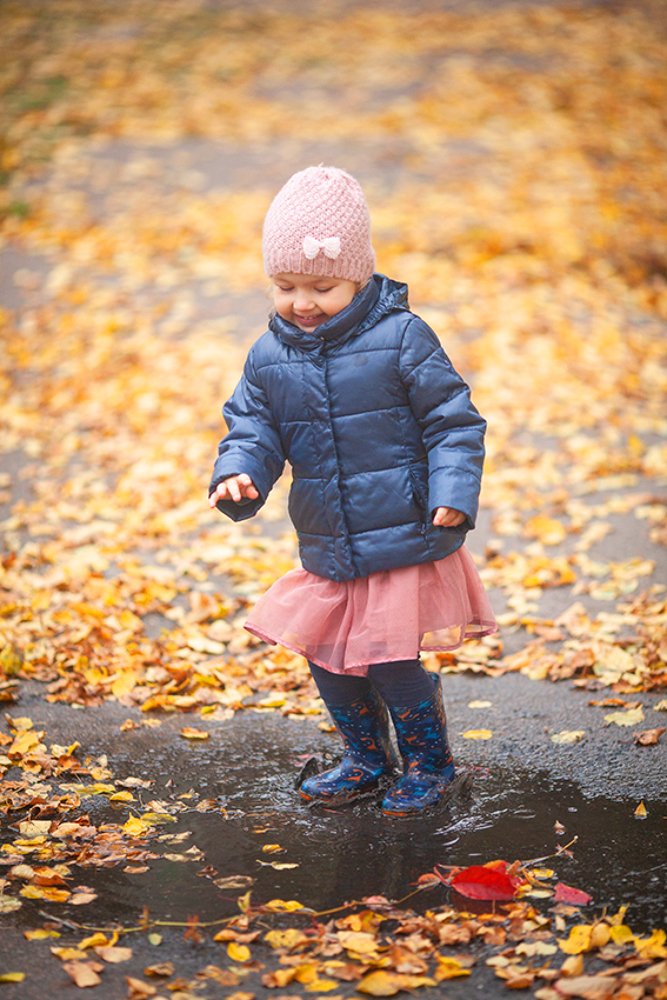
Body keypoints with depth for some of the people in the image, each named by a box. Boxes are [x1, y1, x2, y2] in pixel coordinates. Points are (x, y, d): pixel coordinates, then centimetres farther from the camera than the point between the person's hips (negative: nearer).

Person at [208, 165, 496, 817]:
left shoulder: (401, 338, -11)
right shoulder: (269, 358, 2)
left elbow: (453, 422, -8)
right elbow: (252, 428, 6)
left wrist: (454, 493, -19)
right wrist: (239, 476, -15)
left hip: (404, 542, -5)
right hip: (327, 552, 5)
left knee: (391, 663, -4)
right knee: (327, 660, 13)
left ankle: (429, 762, 23)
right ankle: (367, 761, 37)